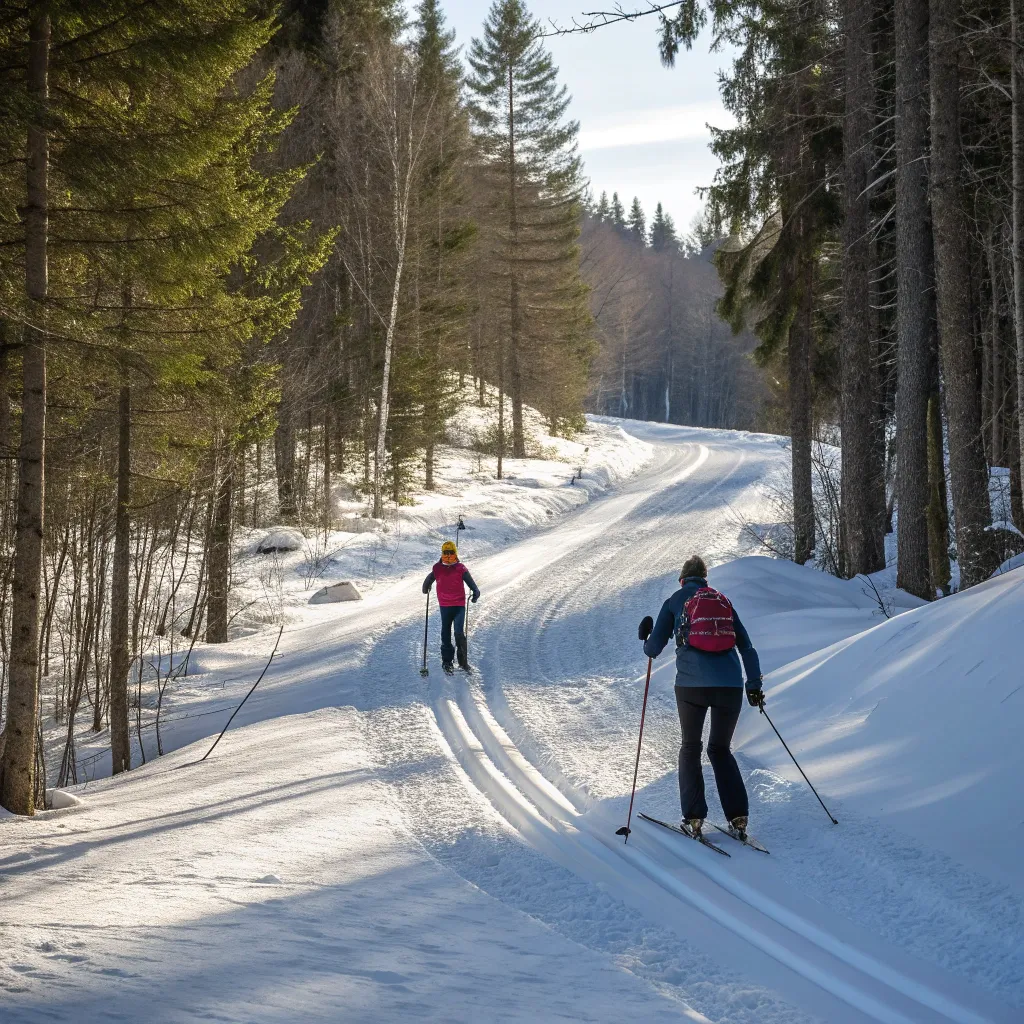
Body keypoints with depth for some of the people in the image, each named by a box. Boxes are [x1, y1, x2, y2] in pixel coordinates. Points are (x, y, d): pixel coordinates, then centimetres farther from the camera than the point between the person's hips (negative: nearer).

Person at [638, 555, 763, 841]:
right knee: (721, 749, 16)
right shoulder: (724, 602, 18)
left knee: (690, 747, 15)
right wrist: (755, 684, 21)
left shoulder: (675, 602, 10)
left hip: (692, 684, -2)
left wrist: (646, 639, 31)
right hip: (730, 685, 2)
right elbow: (747, 647, 15)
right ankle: (738, 817, 3)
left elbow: (653, 649, 9)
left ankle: (693, 818, 3)